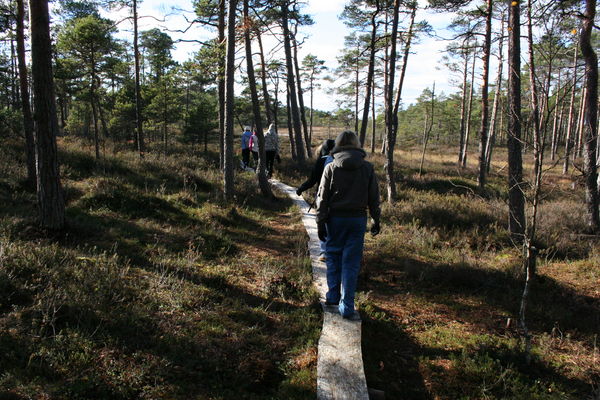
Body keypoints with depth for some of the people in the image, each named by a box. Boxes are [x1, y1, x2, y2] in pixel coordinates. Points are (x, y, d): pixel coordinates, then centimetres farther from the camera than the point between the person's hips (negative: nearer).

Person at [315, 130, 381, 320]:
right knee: (351, 262, 4)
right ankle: (347, 307, 7)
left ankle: (333, 296, 27)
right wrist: (376, 220, 13)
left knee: (333, 257, 18)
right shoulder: (367, 168, -1)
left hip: (335, 219, -1)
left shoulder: (331, 168, -5)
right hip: (358, 219, 1)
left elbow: (323, 198, -4)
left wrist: (320, 223, 2)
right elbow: (374, 197, 3)